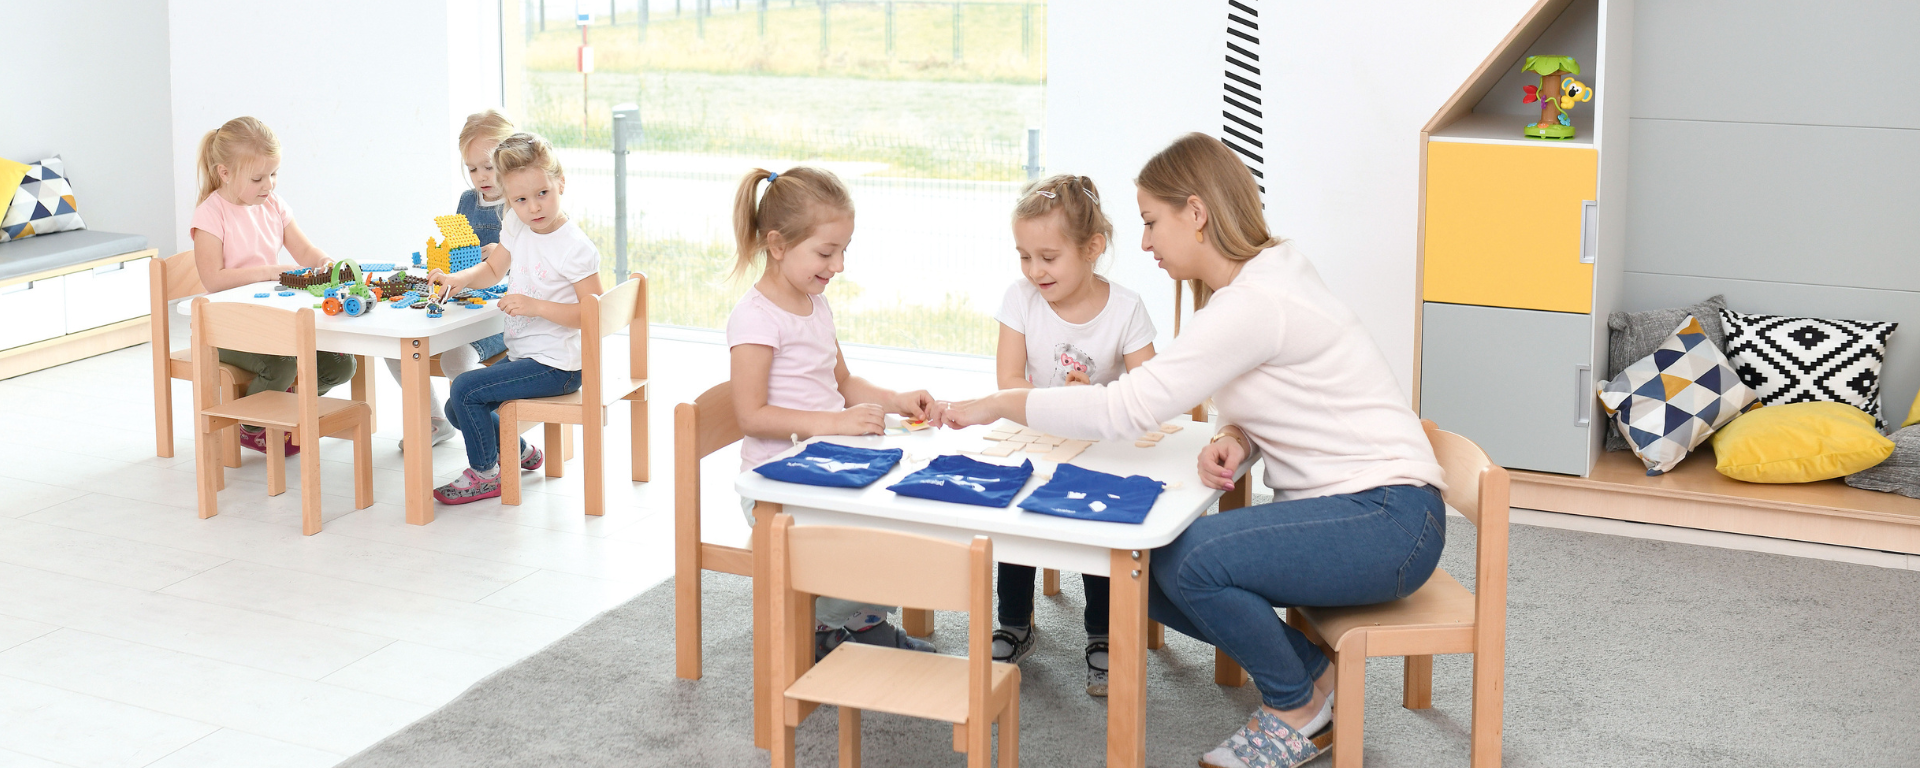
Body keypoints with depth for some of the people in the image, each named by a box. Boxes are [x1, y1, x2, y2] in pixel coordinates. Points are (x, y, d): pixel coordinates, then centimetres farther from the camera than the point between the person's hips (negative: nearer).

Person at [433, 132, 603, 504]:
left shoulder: (575, 247, -19)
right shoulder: (516, 226, 4)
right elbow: (493, 269, 19)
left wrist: (534, 306, -27)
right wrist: (458, 279, -2)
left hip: (555, 366, -9)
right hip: (522, 356, 9)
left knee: (464, 390, -17)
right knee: (456, 409, 10)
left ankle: (485, 474, 4)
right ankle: (519, 452, 31)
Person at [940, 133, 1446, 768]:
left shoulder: (1253, 305, -22)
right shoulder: (1257, 281, 10)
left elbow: (1124, 410, -24)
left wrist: (997, 405, -14)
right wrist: (1232, 441, -9)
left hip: (1388, 518, -10)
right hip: (1339, 506, 10)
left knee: (1191, 559, -28)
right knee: (1148, 575, -2)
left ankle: (1297, 707, -3)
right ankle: (1311, 672, 11)